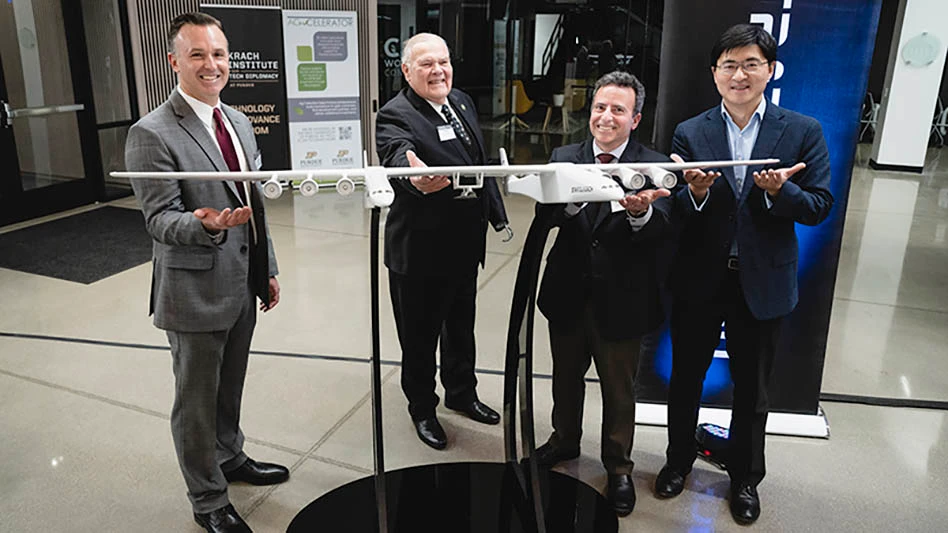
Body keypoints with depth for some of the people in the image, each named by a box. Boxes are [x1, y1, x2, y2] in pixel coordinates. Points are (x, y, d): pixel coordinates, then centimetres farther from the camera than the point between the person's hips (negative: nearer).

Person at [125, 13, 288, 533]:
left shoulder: (238, 121, 8)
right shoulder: (151, 134, -16)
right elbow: (159, 219, -17)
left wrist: (267, 270, 14)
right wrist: (205, 224, -38)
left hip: (243, 284, 7)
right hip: (195, 290, -7)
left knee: (230, 386, 23)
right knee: (196, 400, 10)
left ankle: (229, 457, 46)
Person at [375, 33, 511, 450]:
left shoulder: (462, 103, 6)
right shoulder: (395, 116, -18)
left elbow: (483, 163, 14)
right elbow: (398, 156, -40)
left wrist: (497, 213, 15)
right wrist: (417, 179, -62)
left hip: (465, 244, 7)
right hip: (420, 251, -7)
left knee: (462, 327, 23)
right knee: (420, 337, 10)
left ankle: (461, 393, 44)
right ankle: (422, 408, 32)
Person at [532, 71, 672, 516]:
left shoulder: (654, 166, -7)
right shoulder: (564, 159, 0)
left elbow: (658, 234, -20)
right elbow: (545, 213, -16)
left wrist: (641, 211, -42)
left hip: (621, 300, -2)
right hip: (568, 294, 3)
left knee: (619, 390, 14)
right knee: (566, 377, 22)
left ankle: (618, 466, 36)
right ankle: (565, 439, 48)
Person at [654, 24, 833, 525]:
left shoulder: (803, 131, -3)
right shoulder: (689, 133, -2)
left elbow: (819, 205, -6)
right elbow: (673, 211, -5)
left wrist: (779, 190, -26)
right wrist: (695, 192, -27)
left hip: (762, 282, 0)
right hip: (698, 281, 1)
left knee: (752, 389, 16)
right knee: (685, 378, 17)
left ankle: (744, 477, 38)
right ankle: (679, 460, 41)